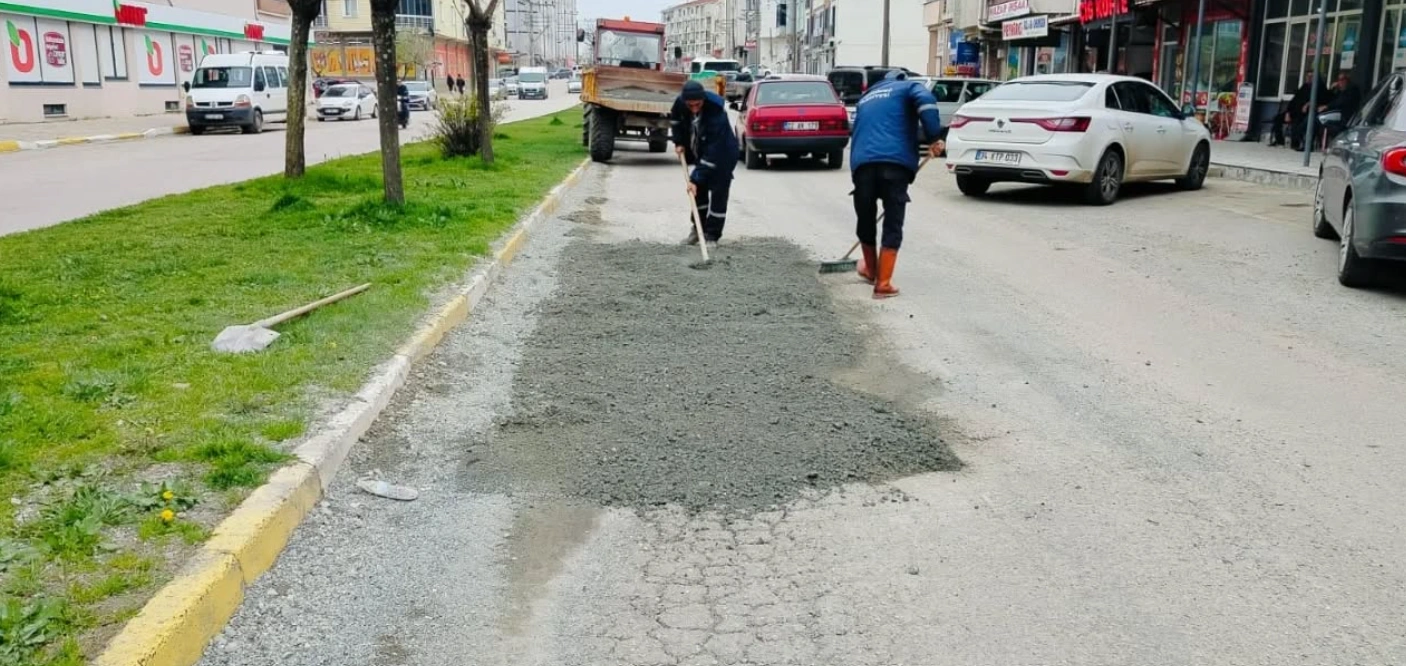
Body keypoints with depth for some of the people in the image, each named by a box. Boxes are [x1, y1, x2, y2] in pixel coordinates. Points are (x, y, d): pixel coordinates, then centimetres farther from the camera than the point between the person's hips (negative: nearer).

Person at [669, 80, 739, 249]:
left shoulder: (716, 113, -39)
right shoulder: (680, 102, -21)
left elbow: (712, 153, -39)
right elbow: (675, 119, 7)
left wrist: (695, 178, -39)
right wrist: (679, 142, -2)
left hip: (723, 156, -6)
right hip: (700, 153, 6)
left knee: (718, 194, -8)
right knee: (699, 191, 13)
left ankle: (712, 236, 0)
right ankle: (698, 229, 26)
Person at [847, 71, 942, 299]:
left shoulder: (866, 98, 36)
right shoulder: (908, 87, 20)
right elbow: (926, 101, -6)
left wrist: (856, 171, 38)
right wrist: (935, 138, -9)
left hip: (862, 163, 4)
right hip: (895, 162, -4)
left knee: (865, 220, 21)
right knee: (893, 225, 4)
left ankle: (871, 270, 41)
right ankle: (883, 284, 2)